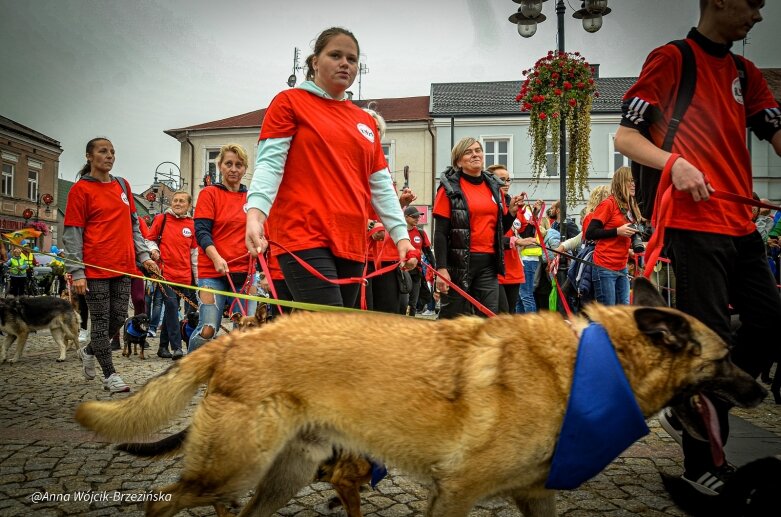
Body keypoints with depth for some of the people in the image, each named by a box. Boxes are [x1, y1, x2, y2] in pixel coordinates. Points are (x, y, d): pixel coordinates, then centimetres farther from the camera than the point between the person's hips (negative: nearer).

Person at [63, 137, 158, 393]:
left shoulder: (123, 185, 14)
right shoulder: (81, 189, -2)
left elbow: (133, 225, 19)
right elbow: (72, 233, -5)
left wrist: (143, 256, 9)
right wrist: (77, 273, -11)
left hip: (124, 266, 6)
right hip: (95, 267, -5)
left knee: (119, 318, 9)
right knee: (101, 321, 2)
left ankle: (89, 351, 35)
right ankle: (110, 375, 13)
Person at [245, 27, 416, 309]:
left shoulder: (365, 121, 19)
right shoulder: (290, 102, 5)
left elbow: (381, 186, 18)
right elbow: (269, 163, -5)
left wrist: (401, 235, 8)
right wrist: (255, 213, -22)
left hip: (351, 244, 6)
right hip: (305, 238, -6)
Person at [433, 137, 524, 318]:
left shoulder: (494, 187, 14)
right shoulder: (450, 188, -2)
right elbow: (440, 232, -7)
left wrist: (511, 212, 1)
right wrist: (441, 268, -15)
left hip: (488, 263, 5)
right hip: (459, 262, -5)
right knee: (454, 318, 1)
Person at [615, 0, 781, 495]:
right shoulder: (671, 59, -1)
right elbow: (625, 136, -5)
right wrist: (675, 162, -21)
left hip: (741, 227, 8)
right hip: (693, 226, -8)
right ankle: (703, 465, 11)